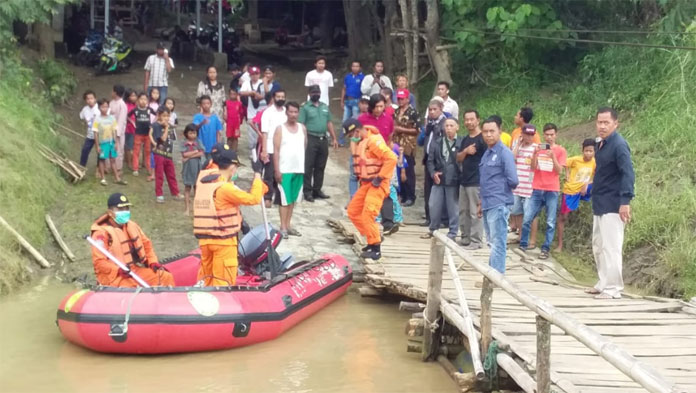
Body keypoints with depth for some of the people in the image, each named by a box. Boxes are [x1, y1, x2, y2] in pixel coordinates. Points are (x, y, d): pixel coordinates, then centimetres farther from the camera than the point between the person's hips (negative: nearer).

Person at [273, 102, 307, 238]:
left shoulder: (302, 128, 8)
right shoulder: (280, 129, -4)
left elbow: (305, 147, 13)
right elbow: (276, 150, -7)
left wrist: (305, 166, 8)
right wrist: (277, 170, -13)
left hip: (299, 169, 4)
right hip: (284, 170, -4)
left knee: (293, 199, 10)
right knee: (285, 199, -3)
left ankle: (288, 225, 17)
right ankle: (283, 227, 2)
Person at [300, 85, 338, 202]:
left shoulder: (325, 107, 16)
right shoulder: (305, 107, -3)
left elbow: (329, 123, 19)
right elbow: (301, 125, -9)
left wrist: (334, 138, 16)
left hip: (323, 139, 6)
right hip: (311, 139, -6)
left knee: (320, 167, 10)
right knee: (308, 166, -5)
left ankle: (317, 190, 18)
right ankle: (307, 191, -1)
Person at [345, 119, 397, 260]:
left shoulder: (374, 141, -19)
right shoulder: (358, 142, 8)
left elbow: (391, 158, -25)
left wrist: (380, 177, -20)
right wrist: (360, 177, 14)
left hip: (377, 184, -10)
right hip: (366, 183, 10)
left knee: (368, 214, -18)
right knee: (353, 211, 10)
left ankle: (376, 249, -10)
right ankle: (374, 238, 20)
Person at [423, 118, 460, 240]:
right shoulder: (436, 143, 8)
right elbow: (430, 160, 9)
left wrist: (460, 177, -12)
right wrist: (433, 173, -6)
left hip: (453, 181, -4)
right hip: (438, 180, 4)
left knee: (453, 208, 5)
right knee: (434, 206, 8)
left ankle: (452, 233, 15)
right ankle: (433, 229, 26)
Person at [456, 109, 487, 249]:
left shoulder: (482, 139, -8)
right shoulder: (464, 140, 16)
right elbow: (458, 158, 13)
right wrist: (466, 151, -8)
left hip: (476, 182, -8)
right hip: (464, 180, 8)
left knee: (475, 213, -6)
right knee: (463, 211, 13)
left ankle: (476, 241, -1)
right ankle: (465, 237, 23)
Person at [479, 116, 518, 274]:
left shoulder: (504, 153, -10)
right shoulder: (486, 154, 15)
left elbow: (513, 181, -16)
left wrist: (501, 190, 1)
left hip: (498, 205, -8)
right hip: (488, 205, 8)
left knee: (498, 244, -6)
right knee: (492, 243, 15)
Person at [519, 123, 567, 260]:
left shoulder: (560, 150, 2)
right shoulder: (538, 147, 9)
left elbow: (559, 171, -6)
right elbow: (533, 167, 1)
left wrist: (553, 156, -19)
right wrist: (535, 154, -14)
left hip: (552, 191, -2)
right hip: (537, 189, 2)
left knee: (550, 222, -2)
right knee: (527, 218, 0)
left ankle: (545, 249, 4)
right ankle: (523, 245, 12)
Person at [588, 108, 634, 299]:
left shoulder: (619, 145, -15)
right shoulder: (602, 144, 12)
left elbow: (628, 174, -22)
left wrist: (625, 201, -29)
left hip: (612, 206, -10)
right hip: (599, 204, 10)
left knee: (611, 247, -6)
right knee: (598, 246, 16)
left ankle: (612, 289, -1)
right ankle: (603, 283, 26)